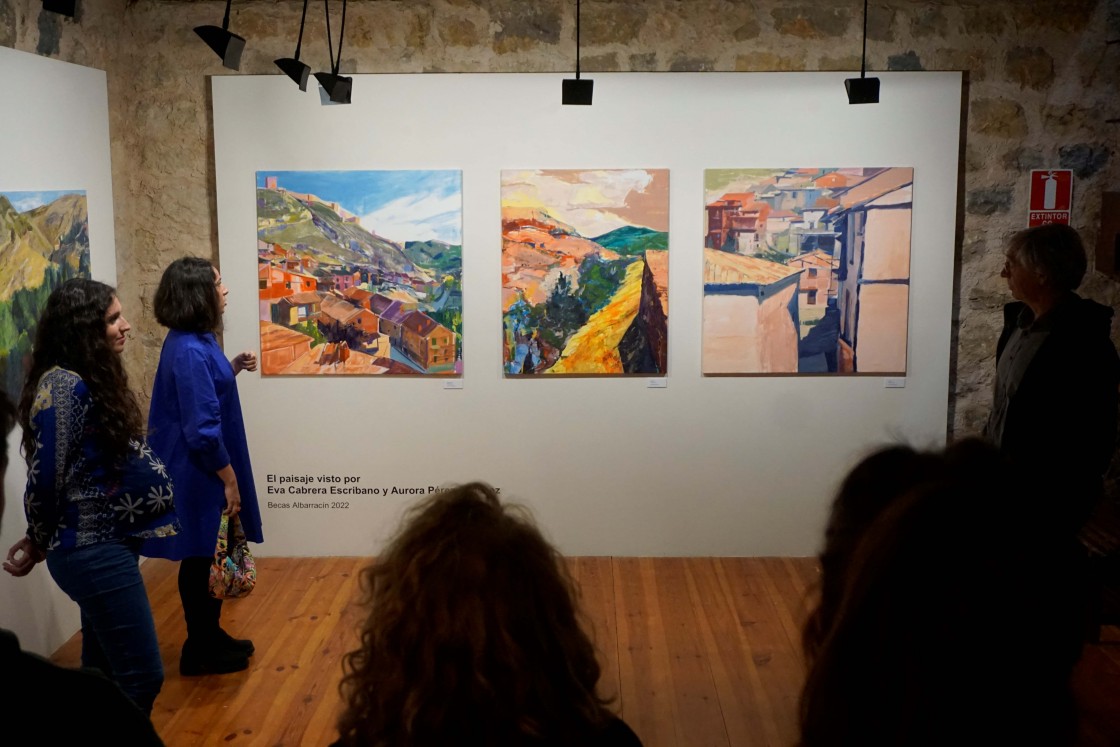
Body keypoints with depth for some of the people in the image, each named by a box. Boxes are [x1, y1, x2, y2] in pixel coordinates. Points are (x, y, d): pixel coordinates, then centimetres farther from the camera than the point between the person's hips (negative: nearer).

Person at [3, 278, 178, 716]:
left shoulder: (94, 380, 11)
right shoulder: (64, 386, -18)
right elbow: (44, 479, -16)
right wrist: (39, 544, -1)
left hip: (107, 543, 9)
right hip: (95, 551, -9)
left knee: (103, 672, 18)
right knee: (139, 677, -4)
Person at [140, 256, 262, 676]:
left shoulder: (194, 342, 8)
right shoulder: (190, 350, -23)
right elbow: (202, 429, -25)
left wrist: (233, 368, 6)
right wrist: (229, 479, -18)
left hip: (203, 470, 10)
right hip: (198, 473, -10)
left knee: (208, 557, 18)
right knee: (200, 559, 3)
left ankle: (211, 637, 31)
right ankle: (200, 651, 17)